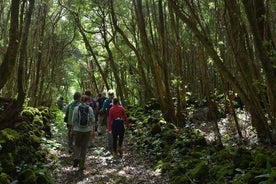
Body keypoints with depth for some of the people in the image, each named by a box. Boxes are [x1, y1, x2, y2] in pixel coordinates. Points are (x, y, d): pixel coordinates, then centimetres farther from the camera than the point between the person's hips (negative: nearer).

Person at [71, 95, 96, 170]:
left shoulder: (76, 108, -5)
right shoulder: (90, 109, -4)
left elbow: (74, 120, -2)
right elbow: (93, 121, -3)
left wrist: (72, 129, 8)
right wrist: (93, 131, 5)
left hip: (78, 130, 0)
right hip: (87, 130, 0)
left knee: (77, 145, 20)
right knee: (84, 147, 10)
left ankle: (76, 158, -4)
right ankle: (81, 165, 15)